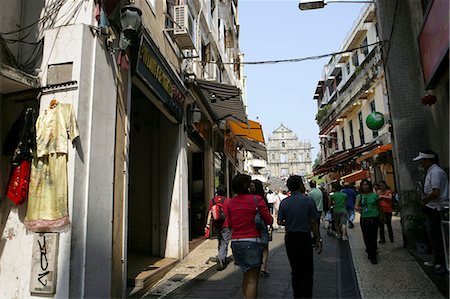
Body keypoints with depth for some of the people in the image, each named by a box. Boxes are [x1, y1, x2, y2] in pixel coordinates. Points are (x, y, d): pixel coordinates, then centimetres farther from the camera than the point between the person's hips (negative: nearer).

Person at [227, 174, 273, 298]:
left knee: (246, 275, 23)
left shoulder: (231, 202, 6)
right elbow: (269, 220, -6)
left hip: (235, 242, 6)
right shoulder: (257, 199, -9)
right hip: (252, 241, -6)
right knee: (252, 280, 1)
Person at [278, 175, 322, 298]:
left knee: (295, 269, 16)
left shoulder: (284, 202, -2)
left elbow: (280, 222, 0)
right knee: (307, 270, 7)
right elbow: (313, 222, -9)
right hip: (304, 237, -3)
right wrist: (318, 240, -1)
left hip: (290, 237, 4)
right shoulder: (308, 200, -10)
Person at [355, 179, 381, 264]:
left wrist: (380, 216, 7)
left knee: (373, 238, -3)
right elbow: (356, 205, -10)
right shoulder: (359, 196, 3)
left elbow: (379, 207, 8)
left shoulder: (374, 195, 2)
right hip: (364, 219, 1)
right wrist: (357, 208, -32)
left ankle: (373, 257, 5)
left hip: (374, 218, -1)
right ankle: (369, 252, 32)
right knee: (366, 238, 9)